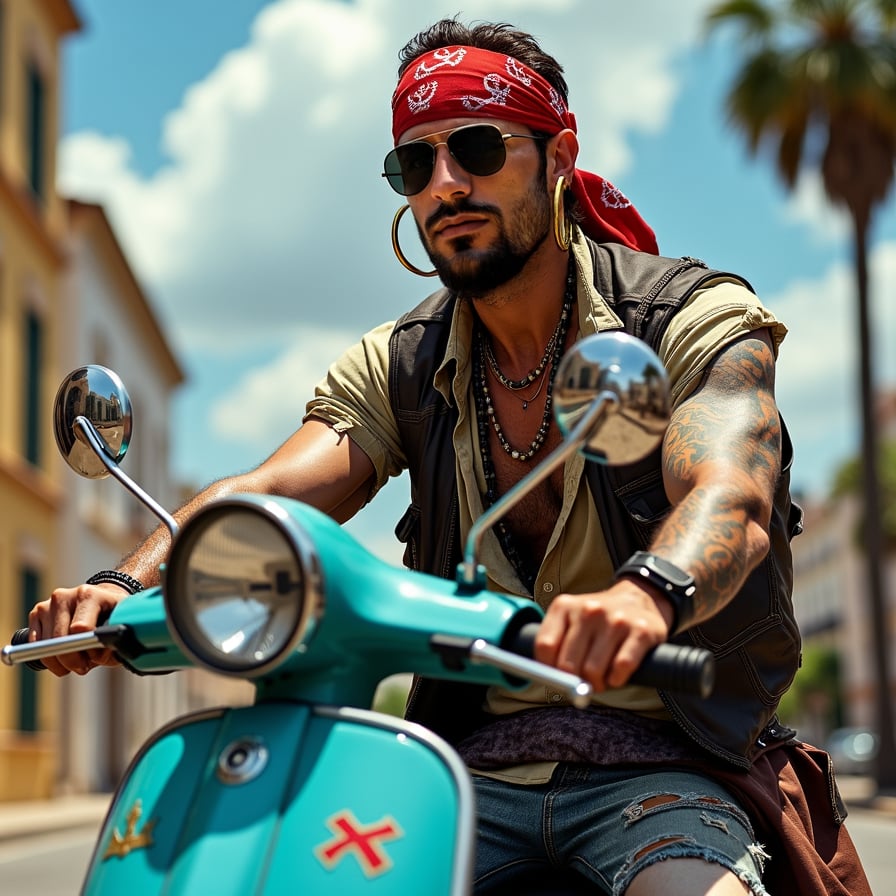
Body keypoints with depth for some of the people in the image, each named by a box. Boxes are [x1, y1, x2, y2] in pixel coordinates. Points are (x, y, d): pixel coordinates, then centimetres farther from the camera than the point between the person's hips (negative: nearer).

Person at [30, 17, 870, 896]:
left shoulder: (697, 317, -4)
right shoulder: (399, 365, 9)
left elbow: (733, 500, -24)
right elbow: (262, 499, -6)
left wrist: (646, 594, -48)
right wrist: (130, 584, -28)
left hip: (666, 765, -3)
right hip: (479, 770, 4)